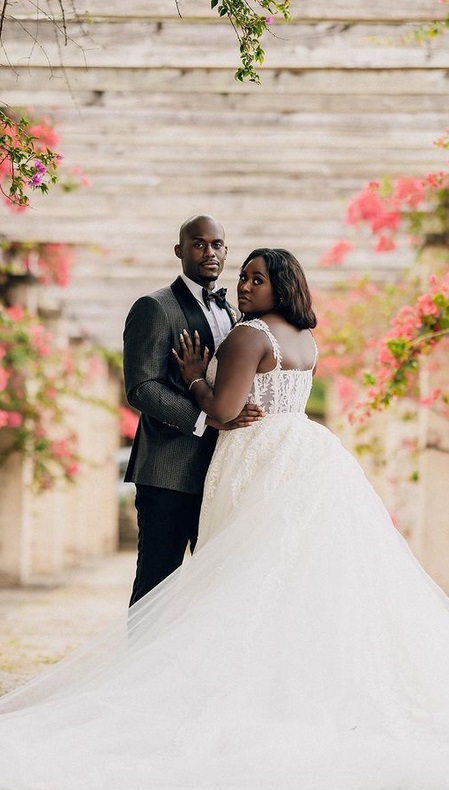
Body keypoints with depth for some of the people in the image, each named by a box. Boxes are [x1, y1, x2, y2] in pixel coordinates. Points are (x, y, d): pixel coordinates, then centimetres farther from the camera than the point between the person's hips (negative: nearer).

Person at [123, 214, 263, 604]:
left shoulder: (231, 313, 18)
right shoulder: (155, 308, -5)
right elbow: (141, 388, -15)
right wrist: (207, 418, -23)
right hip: (170, 473, -7)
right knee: (157, 581, -3)